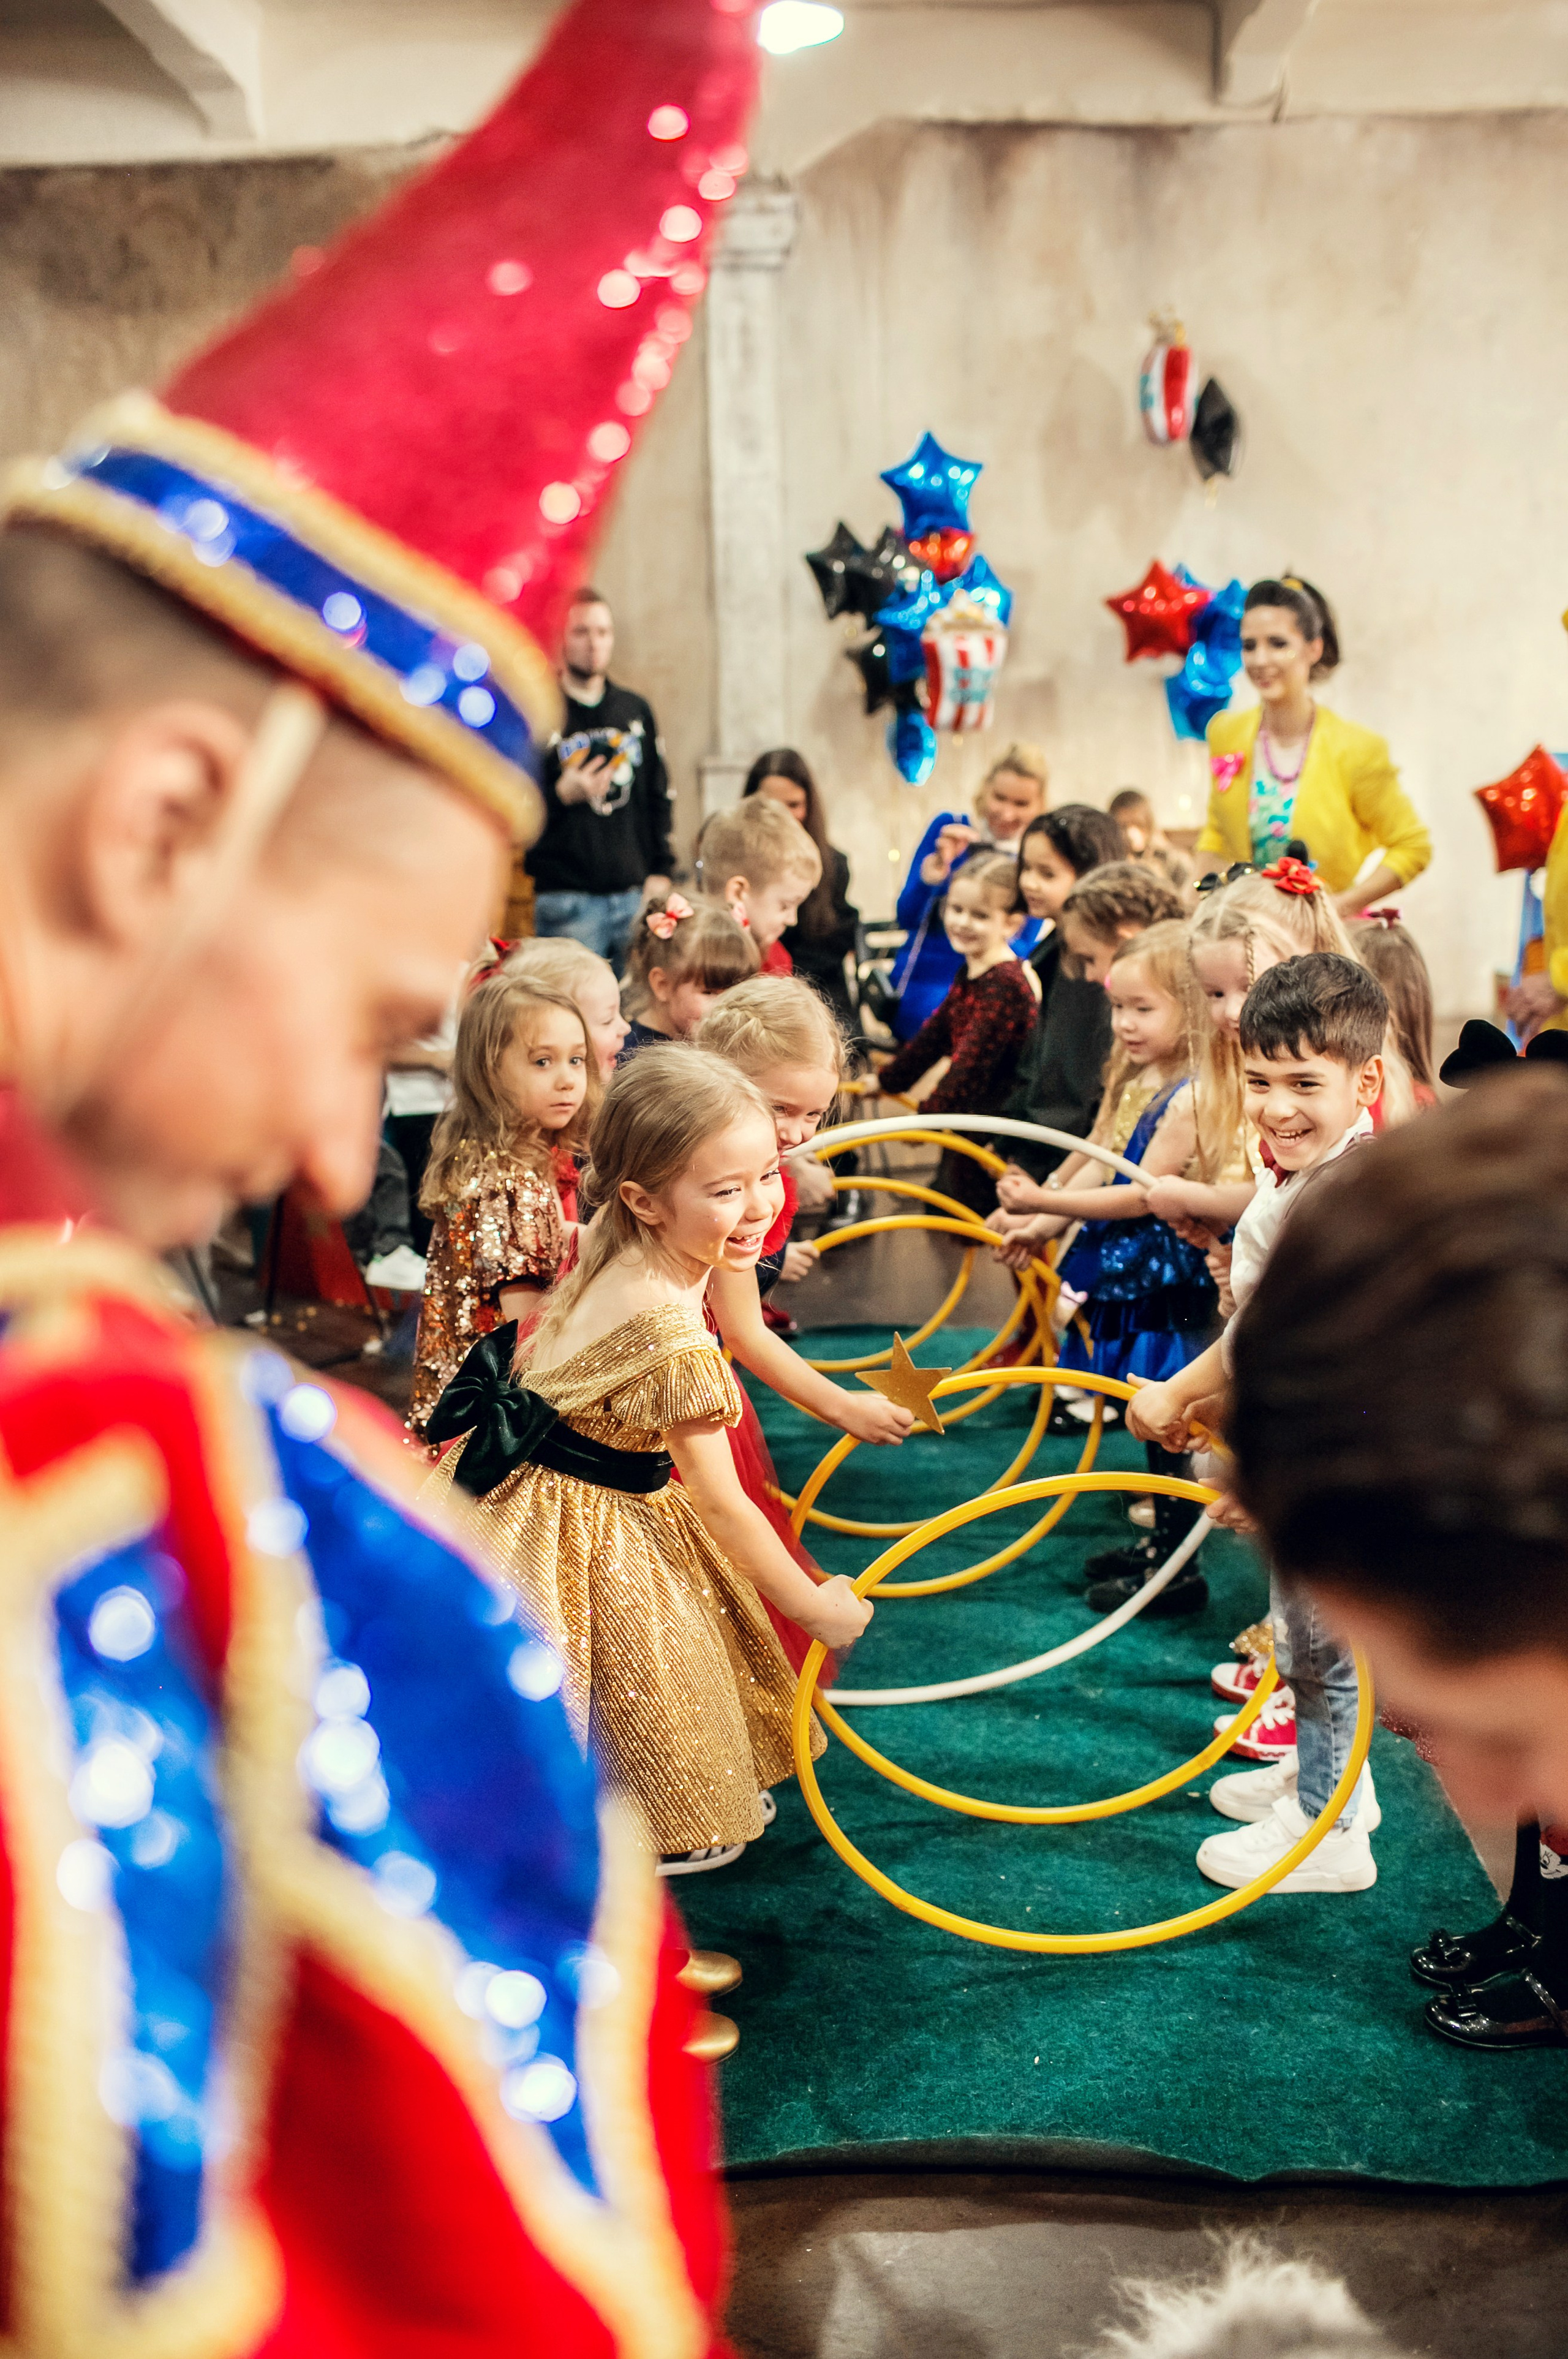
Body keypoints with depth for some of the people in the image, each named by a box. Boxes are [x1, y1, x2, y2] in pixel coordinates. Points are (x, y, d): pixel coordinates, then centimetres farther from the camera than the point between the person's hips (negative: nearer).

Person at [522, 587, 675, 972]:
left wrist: (661, 871, 9)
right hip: (567, 901, -4)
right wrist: (561, 794, -18)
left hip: (636, 896, 4)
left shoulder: (636, 710, 15)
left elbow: (659, 796, 18)